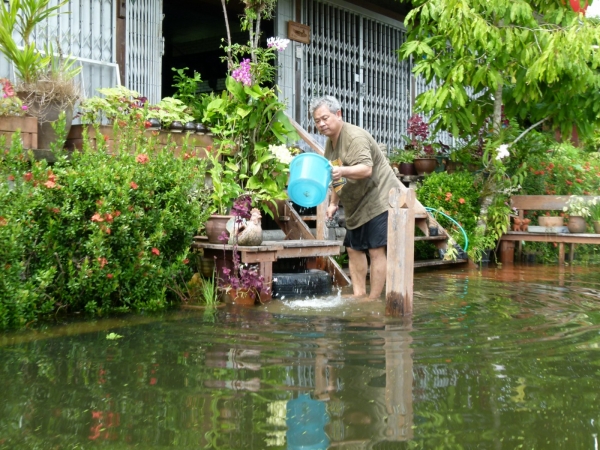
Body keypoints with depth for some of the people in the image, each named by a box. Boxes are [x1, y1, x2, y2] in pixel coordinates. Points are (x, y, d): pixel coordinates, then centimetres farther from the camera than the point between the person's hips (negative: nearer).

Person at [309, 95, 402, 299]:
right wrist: (333, 203, 17)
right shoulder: (330, 143, 12)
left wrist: (342, 171, -46)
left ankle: (373, 299, -9)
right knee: (353, 249, 11)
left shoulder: (355, 137, -17)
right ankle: (359, 295, 17)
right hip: (356, 206, 10)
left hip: (378, 200, -10)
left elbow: (366, 169, -31)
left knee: (376, 250, -11)